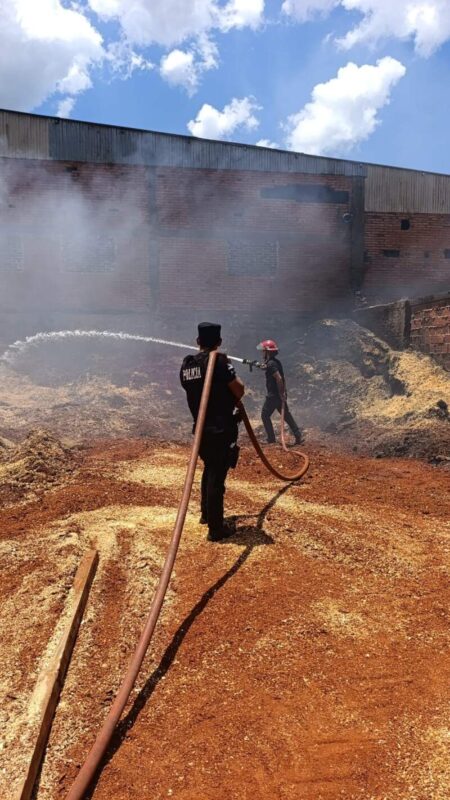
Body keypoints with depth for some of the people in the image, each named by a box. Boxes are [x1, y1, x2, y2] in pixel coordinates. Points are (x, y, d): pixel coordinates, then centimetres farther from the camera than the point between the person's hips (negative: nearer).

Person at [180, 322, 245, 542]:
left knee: (209, 470, 25)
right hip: (221, 429, -7)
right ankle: (216, 529, 5)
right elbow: (239, 391, -12)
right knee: (217, 477, -2)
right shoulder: (219, 361, -14)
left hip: (201, 428, 7)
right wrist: (237, 382, 10)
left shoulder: (186, 365, 7)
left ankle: (206, 514, 39)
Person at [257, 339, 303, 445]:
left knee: (265, 415, 4)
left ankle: (271, 439, 6)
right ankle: (298, 436, 9)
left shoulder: (271, 364, -18)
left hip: (273, 395, -9)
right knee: (287, 415, 12)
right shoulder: (276, 361, 12)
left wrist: (281, 393, -23)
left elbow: (279, 378, -27)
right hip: (280, 394, 9)